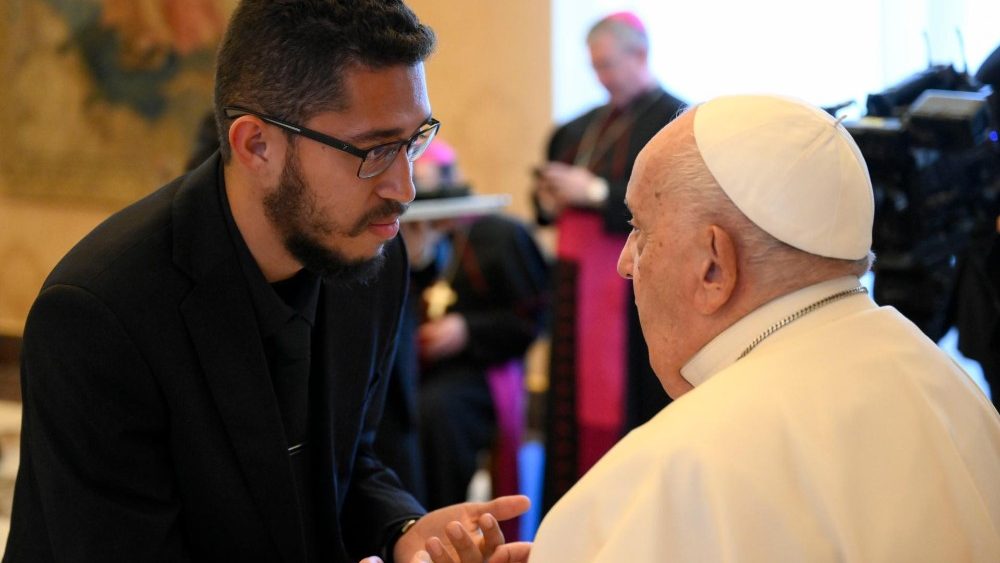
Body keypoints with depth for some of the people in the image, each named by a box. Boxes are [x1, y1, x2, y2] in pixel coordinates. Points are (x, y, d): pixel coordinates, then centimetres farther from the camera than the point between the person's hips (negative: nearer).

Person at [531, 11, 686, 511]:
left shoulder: (676, 123, -8)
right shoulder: (583, 127, 17)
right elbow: (552, 197, 21)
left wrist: (595, 193, -18)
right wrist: (550, 200, -2)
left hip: (633, 296, -7)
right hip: (578, 288, 8)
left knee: (627, 412, -7)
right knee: (575, 408, 6)